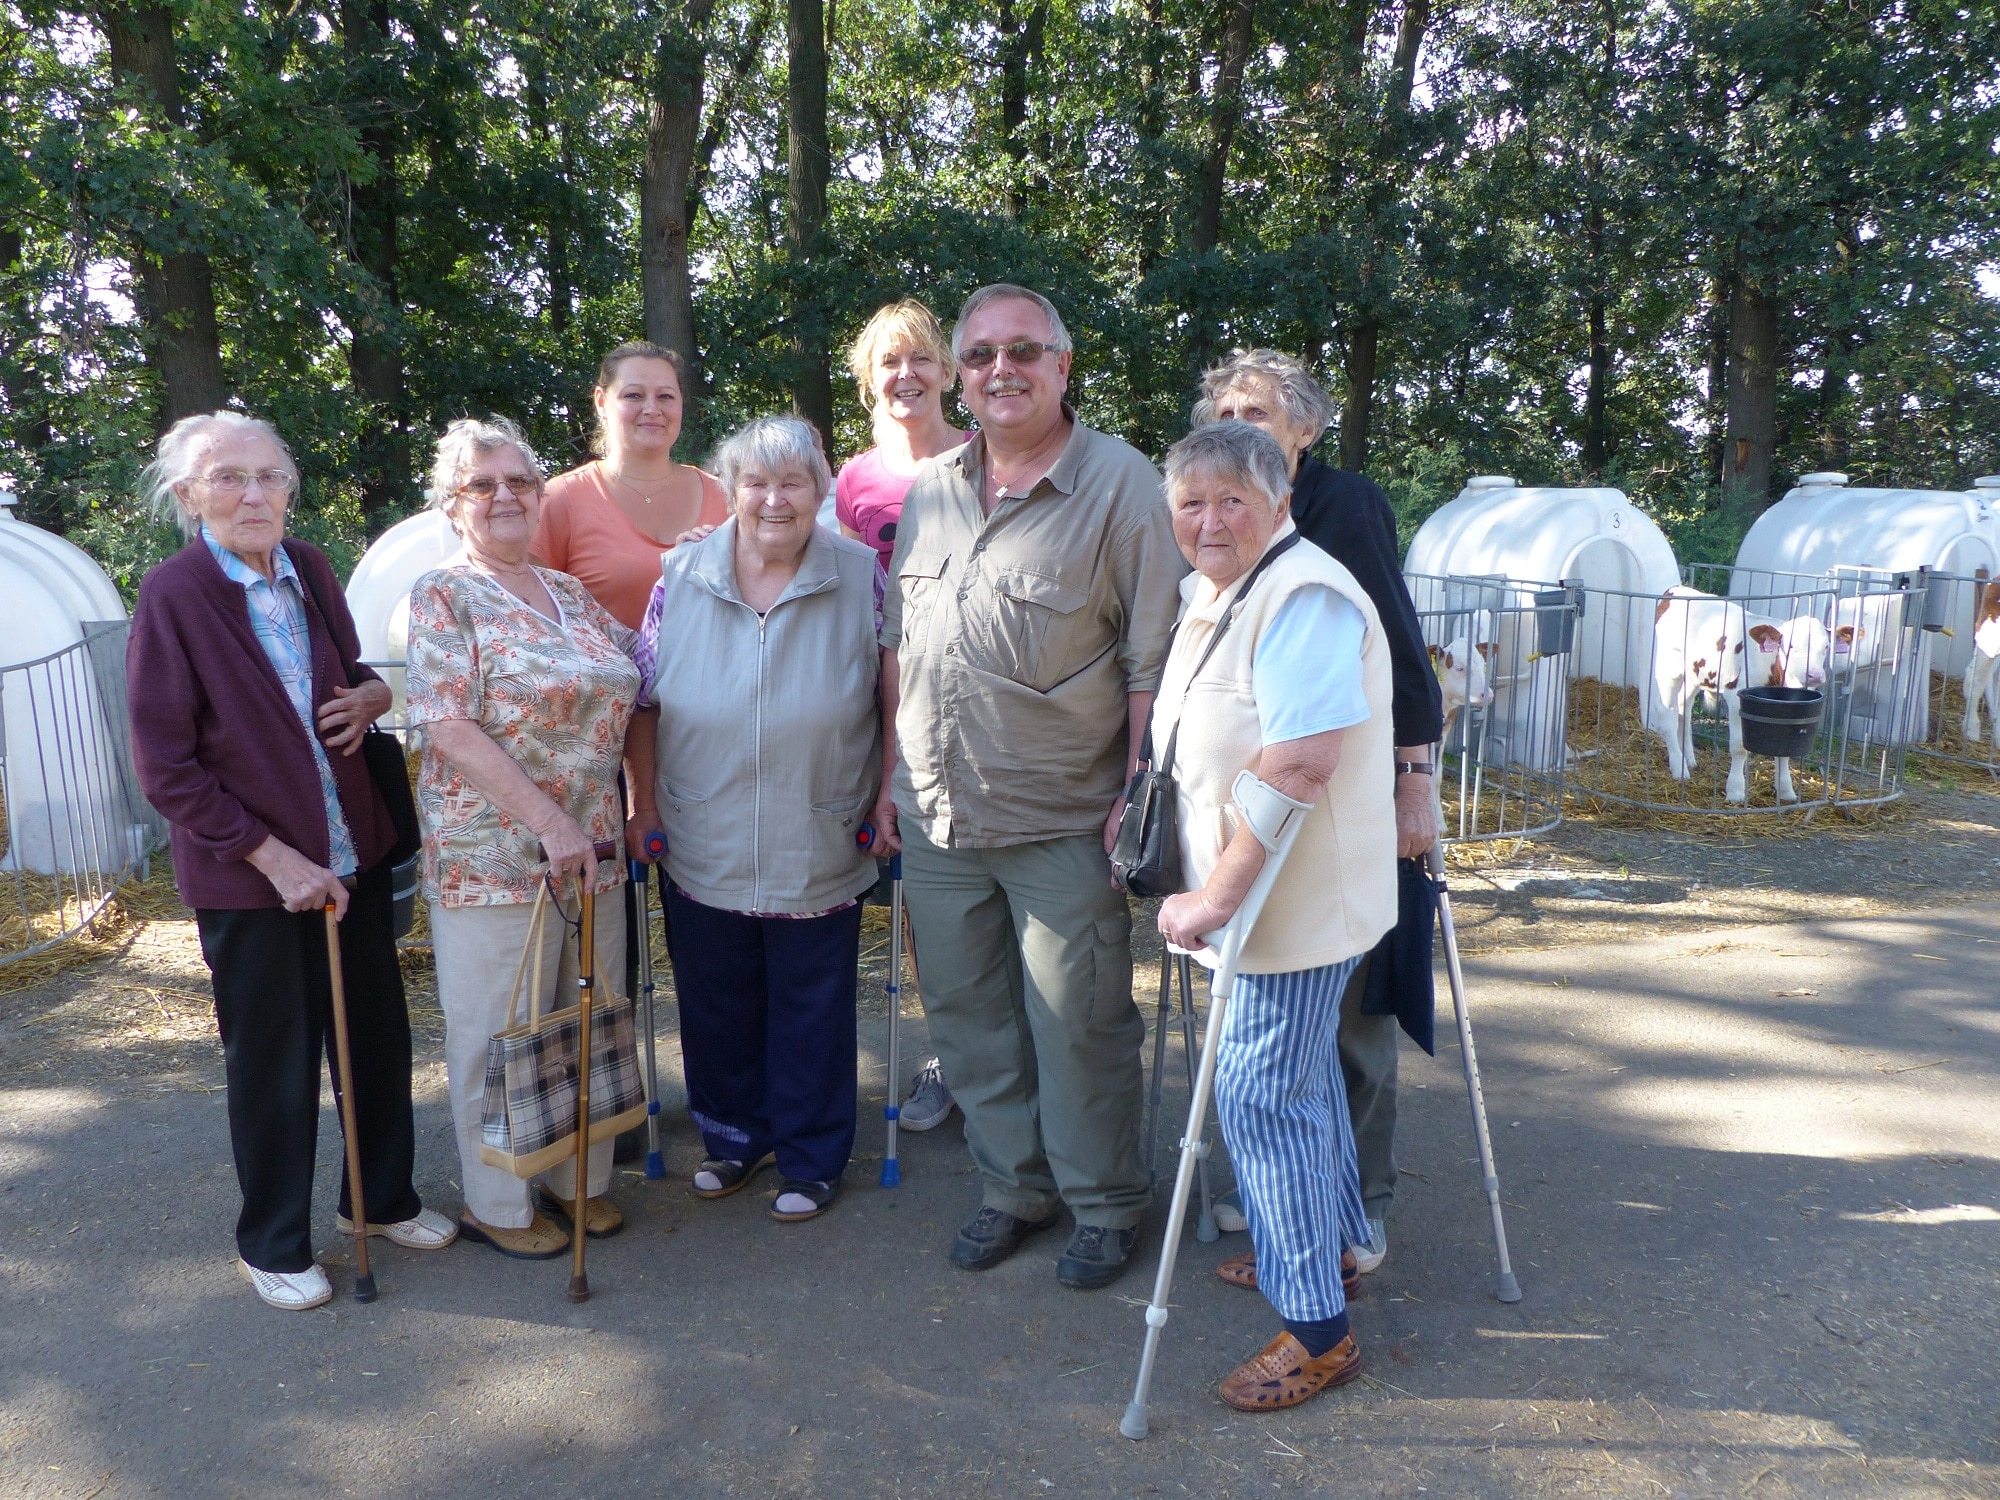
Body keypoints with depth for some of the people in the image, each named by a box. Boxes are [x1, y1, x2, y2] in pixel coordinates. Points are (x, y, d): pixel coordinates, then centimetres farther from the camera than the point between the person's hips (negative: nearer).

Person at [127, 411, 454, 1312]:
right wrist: (276, 859, -18)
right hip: (249, 877, -5)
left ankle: (383, 1197, 37)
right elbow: (167, 770, -14)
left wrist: (370, 695, -5)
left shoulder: (308, 571, 2)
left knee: (378, 1034, 15)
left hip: (353, 853, 5)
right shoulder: (172, 598, -14)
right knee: (273, 1062, 9)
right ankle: (271, 1246, 30)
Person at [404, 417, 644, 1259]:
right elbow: (450, 726, -16)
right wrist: (549, 821, -21)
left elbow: (627, 695, 18)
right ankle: (496, 1206, 26)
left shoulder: (573, 596, 11)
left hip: (592, 851, 6)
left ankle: (581, 1178, 34)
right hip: (492, 856, -6)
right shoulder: (443, 598, -6)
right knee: (500, 1035, 7)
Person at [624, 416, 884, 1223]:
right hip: (704, 852, 2)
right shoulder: (682, 579, -2)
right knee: (715, 1006, 16)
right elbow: (645, 701, 6)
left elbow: (895, 699, 1)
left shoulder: (862, 578, -6)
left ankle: (812, 1157, 30)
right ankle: (735, 1138, 38)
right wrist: (646, 805, 4)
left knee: (811, 1015, 10)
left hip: (818, 852, -2)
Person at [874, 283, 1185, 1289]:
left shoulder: (1119, 484, -9)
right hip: (938, 820, 6)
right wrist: (892, 772, 12)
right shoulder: (930, 490, 10)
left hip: (1065, 826, -6)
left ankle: (1105, 1206, 26)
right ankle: (1014, 1187, 34)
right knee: (968, 1019, 15)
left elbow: (1151, 660, -10)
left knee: (1080, 1031, 5)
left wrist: (1138, 797, -13)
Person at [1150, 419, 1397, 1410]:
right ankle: (1332, 1243, 42)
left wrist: (1215, 895, -27)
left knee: (1263, 1092, -4)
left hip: (1296, 901, -10)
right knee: (1297, 1071, 22)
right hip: (1262, 896, 10)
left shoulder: (1305, 598, -23)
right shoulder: (1208, 594, 10)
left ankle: (1317, 1328, 10)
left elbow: (1301, 761, -31)